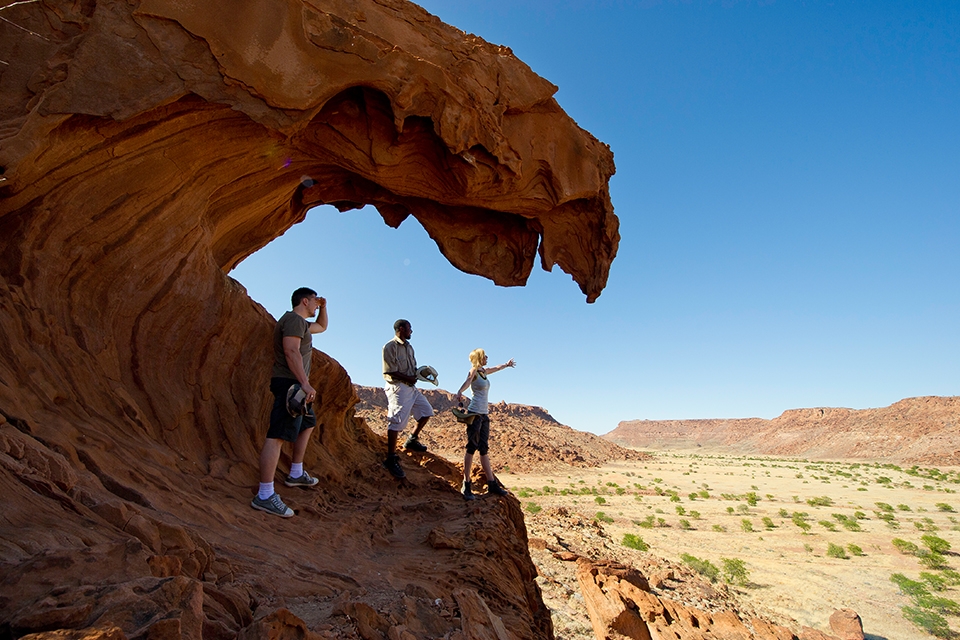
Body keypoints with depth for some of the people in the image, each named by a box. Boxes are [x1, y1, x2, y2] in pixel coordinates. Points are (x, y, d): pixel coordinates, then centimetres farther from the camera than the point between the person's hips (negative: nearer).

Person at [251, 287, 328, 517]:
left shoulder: (302, 323, 21)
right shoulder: (294, 319, -10)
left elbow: (322, 326, 40)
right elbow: (291, 351, -23)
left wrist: (323, 307, 24)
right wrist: (305, 383, -29)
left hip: (296, 385, 12)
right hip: (289, 383, -12)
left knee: (307, 424, 23)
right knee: (278, 435, -15)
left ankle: (296, 474, 31)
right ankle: (264, 496, -17)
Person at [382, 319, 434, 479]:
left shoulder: (408, 347, 16)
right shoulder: (390, 347, -11)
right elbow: (390, 371, -16)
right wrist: (408, 378, -14)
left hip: (411, 387, 9)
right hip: (398, 388, -9)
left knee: (426, 411, 14)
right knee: (396, 422, -10)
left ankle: (412, 440, 28)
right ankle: (391, 459, -2)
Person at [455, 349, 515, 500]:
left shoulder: (484, 371, 16)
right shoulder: (474, 371, -8)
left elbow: (496, 368, 38)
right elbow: (468, 380, -32)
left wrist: (507, 364, 55)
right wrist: (460, 392, -52)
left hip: (484, 415, 8)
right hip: (475, 413, -8)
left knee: (483, 449, 10)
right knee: (472, 448, -7)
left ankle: (492, 484, 12)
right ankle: (466, 486, -3)